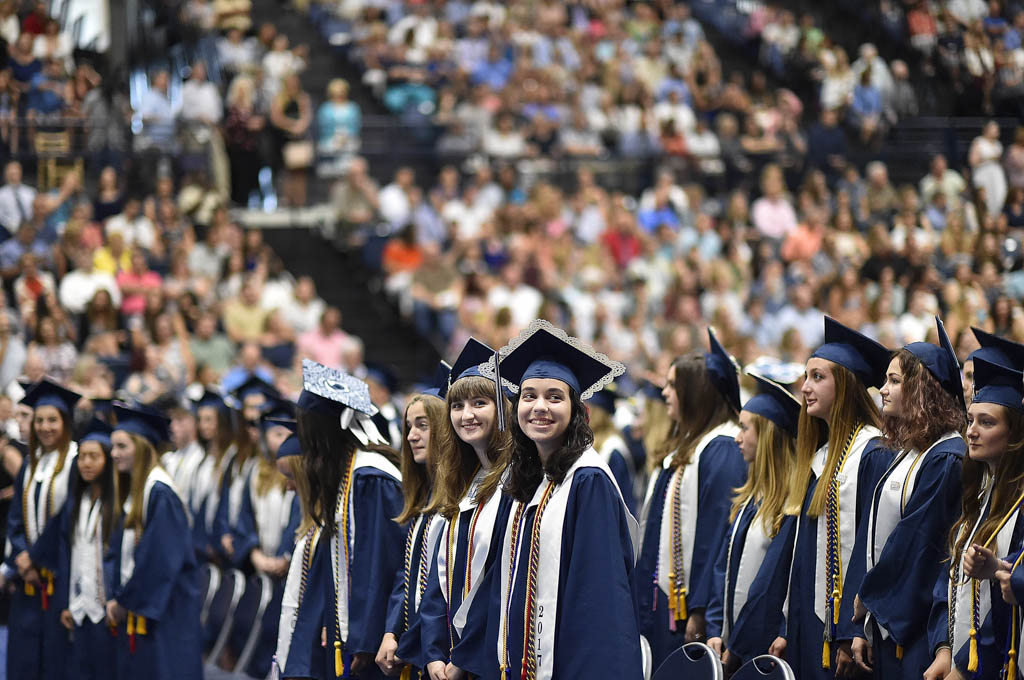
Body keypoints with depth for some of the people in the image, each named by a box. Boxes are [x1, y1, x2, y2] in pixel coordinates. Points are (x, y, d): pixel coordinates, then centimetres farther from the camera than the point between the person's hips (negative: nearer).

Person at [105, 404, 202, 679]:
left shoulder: (160, 493, -15)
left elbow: (160, 559, -20)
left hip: (162, 612, -9)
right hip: (135, 608, 9)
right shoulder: (132, 494, 14)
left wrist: (124, 600, -12)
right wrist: (117, 600, 7)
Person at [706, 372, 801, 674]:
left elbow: (772, 583, -16)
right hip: (734, 642, 8)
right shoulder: (747, 498, 13)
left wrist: (738, 646, -13)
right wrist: (716, 632, 4)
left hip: (763, 650, -8)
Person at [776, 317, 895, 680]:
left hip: (840, 624, -8)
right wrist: (787, 630, 13)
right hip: (809, 624, 8)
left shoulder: (873, 456, -11)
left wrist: (850, 634, -21)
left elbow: (870, 551, -17)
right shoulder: (818, 457, 15)